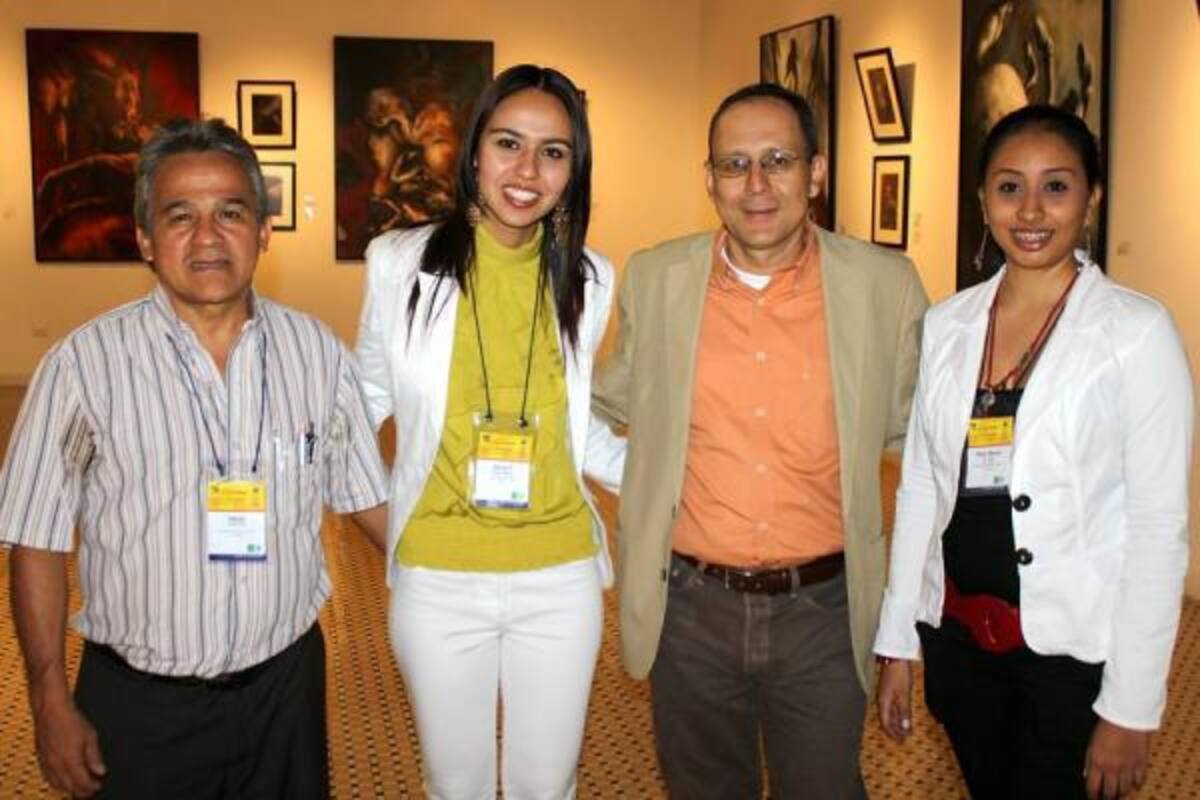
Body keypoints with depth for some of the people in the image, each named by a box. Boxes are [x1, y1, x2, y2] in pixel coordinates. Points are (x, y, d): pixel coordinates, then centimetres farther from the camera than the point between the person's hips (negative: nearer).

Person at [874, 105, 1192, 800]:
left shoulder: (1138, 332, -11)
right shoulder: (945, 325, 2)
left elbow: (1160, 527, -12)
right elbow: (919, 488, 7)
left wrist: (1132, 708, -12)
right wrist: (898, 640, 6)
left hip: (1075, 651, -4)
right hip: (959, 635, 5)